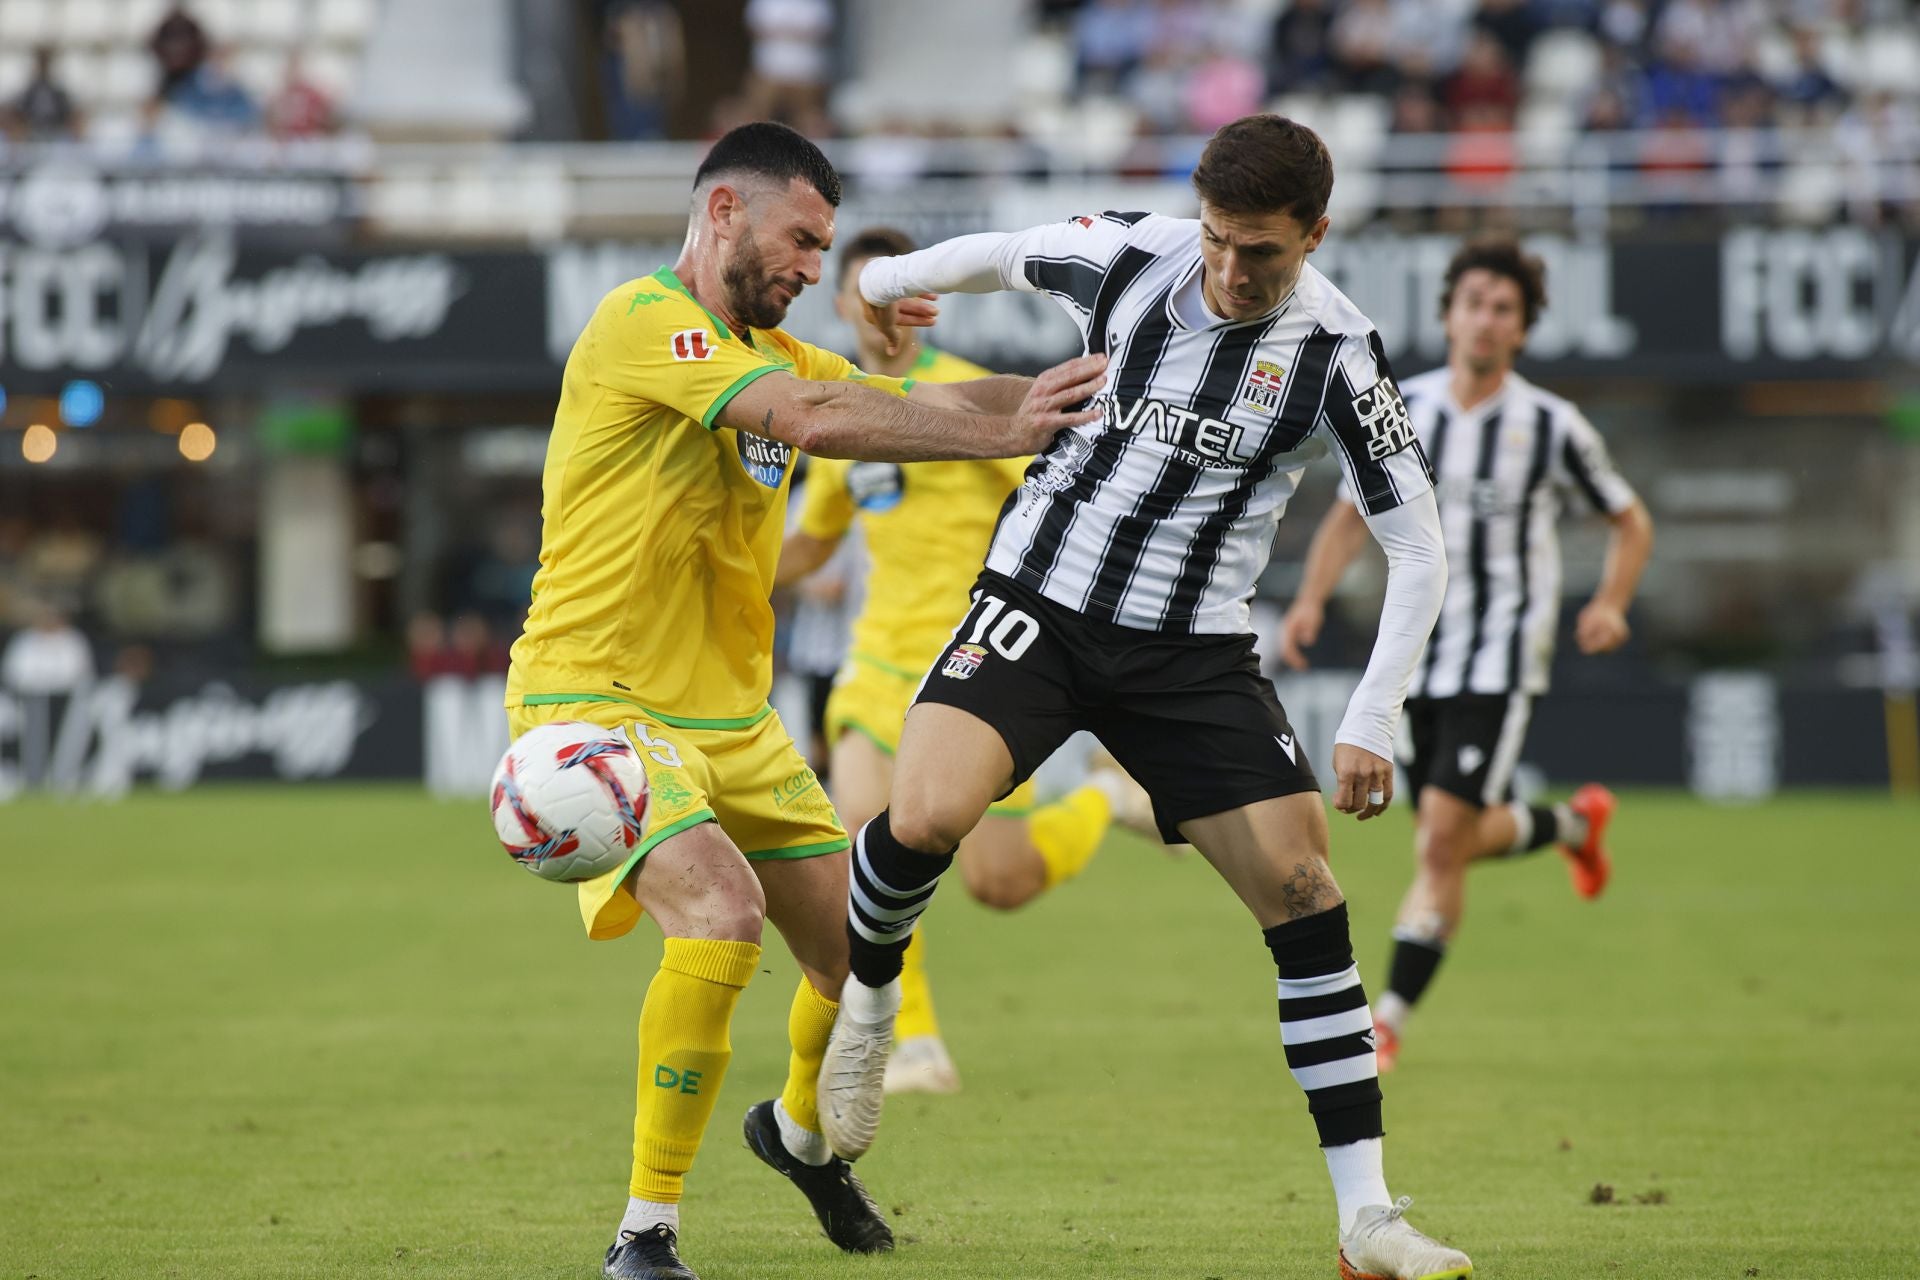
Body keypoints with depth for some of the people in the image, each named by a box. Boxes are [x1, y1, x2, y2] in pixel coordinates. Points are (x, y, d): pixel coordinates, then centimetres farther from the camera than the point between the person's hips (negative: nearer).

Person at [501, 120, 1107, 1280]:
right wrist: (999, 432, -26)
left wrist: (1043, 395, -12)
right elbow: (814, 420, -26)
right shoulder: (643, 324, -15)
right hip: (597, 697, -9)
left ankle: (801, 1132, 44)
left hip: (731, 715, 9)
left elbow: (906, 403, 6)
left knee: (865, 949, 10)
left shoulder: (767, 352, 15)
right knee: (721, 915, -30)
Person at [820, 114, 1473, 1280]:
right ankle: (868, 1004, 8)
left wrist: (1372, 725, -15)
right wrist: (875, 282, 31)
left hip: (1195, 653, 0)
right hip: (1041, 601, 0)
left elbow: (1419, 551, -7)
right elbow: (997, 255, 15)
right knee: (927, 818, -26)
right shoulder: (1122, 259, -8)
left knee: (1305, 890, -8)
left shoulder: (1336, 355, -12)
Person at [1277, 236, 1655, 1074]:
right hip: (1416, 654, 4)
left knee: (1443, 840, -14)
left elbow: (1630, 522, 6)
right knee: (1453, 839, 12)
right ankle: (1573, 825, 44)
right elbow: (1351, 516, 13)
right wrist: (1311, 600, -2)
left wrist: (1610, 605, -12)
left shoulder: (1551, 427, -6)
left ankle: (1388, 1023, -9)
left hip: (1502, 660, -4)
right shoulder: (1399, 411, 2)